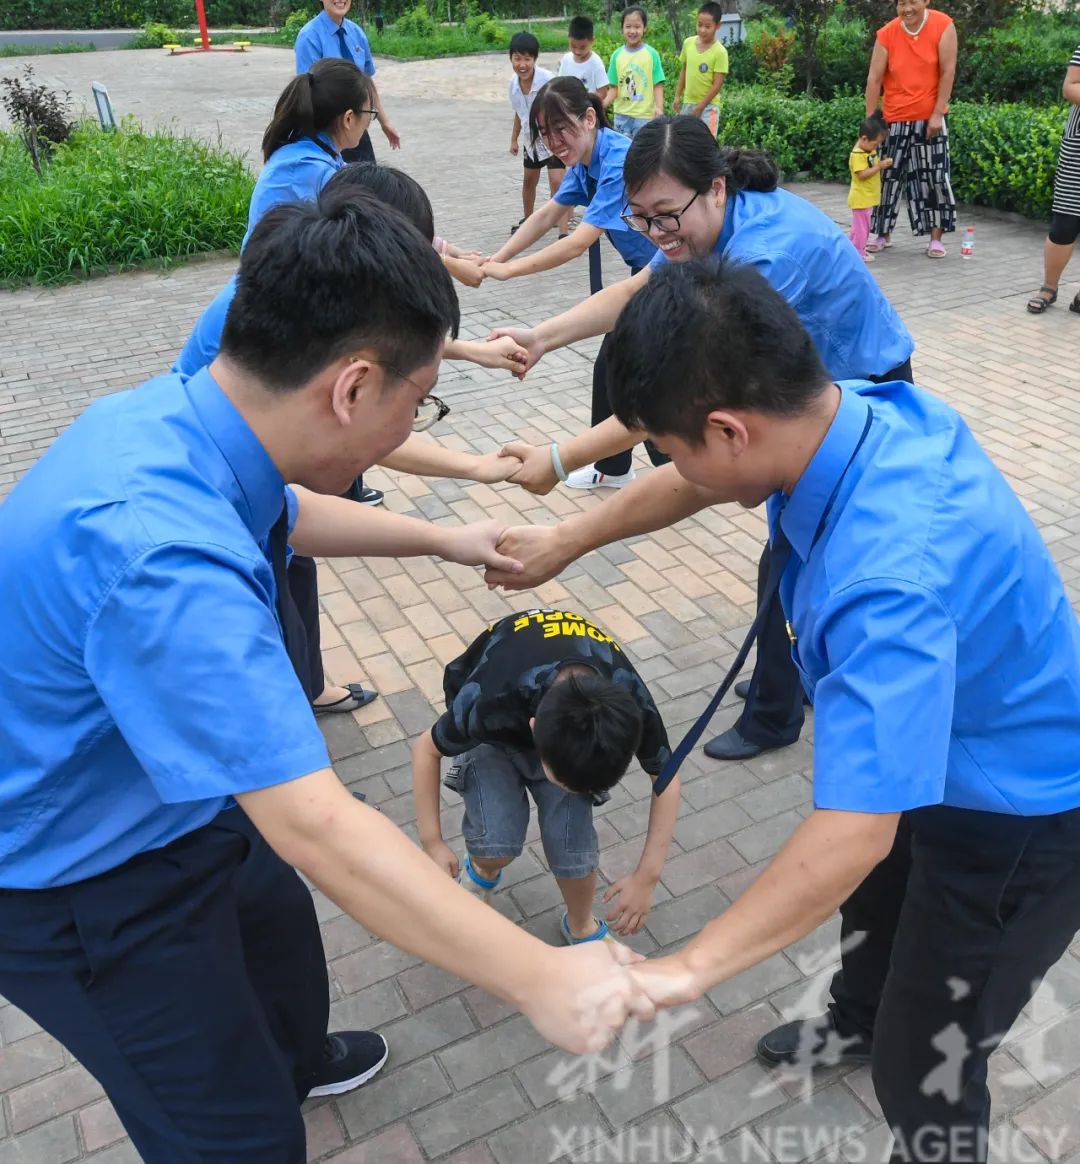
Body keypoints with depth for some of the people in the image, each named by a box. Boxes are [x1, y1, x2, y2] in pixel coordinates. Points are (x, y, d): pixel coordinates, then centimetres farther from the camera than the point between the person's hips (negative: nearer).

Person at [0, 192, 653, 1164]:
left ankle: (297, 1060, 65)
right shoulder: (160, 557, -42)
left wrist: (441, 538, 19)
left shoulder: (175, 411, -14)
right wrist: (540, 978, -32)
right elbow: (315, 827, -41)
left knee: (279, 931, 33)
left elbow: (287, 511, 9)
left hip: (165, 795, 9)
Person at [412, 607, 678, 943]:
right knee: (497, 844, -21)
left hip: (569, 722, 2)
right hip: (495, 737, -1)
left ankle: (581, 928, 19)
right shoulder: (489, 702, -43)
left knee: (573, 849, -15)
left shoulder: (631, 704, -36)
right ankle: (481, 873, 18)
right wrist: (432, 842, -18)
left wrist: (647, 876, -20)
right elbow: (426, 749, -20)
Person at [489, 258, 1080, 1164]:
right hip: (946, 754, 9)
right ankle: (858, 1025, 67)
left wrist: (687, 969, -35)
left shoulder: (888, 579, -44)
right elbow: (700, 482, 0)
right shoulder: (850, 404, -17)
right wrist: (567, 541, 11)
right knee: (876, 898, 34)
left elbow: (853, 832, -44)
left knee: (926, 1070, 10)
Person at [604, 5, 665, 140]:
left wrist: (659, 107, -21)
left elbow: (658, 85, -4)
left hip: (645, 115, -2)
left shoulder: (651, 54, -5)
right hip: (622, 115, 2)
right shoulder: (617, 55, 1)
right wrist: (603, 104, -15)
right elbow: (614, 87, 3)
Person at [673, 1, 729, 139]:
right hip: (688, 102, 6)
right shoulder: (688, 43, 0)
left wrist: (700, 107, -15)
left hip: (708, 106, -6)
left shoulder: (720, 51, -15)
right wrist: (678, 96, 10)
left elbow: (717, 84, -15)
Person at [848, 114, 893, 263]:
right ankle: (857, 253, 1)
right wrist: (879, 166, -27)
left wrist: (882, 163, 6)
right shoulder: (857, 155, -19)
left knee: (865, 226, 15)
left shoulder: (870, 151, 11)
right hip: (861, 198, -10)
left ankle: (858, 249, 24)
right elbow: (862, 174, -26)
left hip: (868, 197, 10)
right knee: (861, 226, -5)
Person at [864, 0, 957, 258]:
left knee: (935, 177, -1)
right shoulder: (886, 35, -4)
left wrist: (937, 114, -12)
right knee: (889, 176, 6)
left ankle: (936, 239, 6)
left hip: (929, 117, -1)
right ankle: (883, 235, 20)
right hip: (895, 119, 1)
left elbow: (948, 72, -8)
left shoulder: (943, 26, -7)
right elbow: (874, 79, -3)